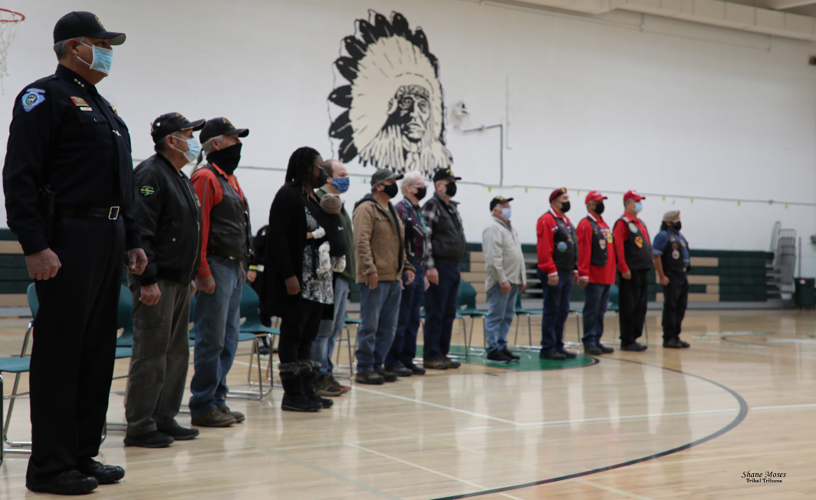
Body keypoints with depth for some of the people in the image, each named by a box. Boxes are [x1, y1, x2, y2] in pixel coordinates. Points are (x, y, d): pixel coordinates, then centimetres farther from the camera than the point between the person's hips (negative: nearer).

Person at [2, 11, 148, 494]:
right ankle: (50, 467, 4)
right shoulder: (46, 96, -5)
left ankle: (83, 454, 20)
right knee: (60, 354, -4)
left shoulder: (104, 106, 23)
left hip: (109, 239, 9)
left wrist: (132, 239, 19)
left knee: (98, 351, 10)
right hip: (68, 237, -9)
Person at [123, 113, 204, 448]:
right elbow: (141, 231, -19)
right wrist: (148, 279, -23)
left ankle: (164, 420, 20)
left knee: (176, 352, 12)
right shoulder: (150, 174, -12)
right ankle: (139, 427, 1)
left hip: (179, 281, 10)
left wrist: (190, 276, 21)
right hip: (156, 282, -10)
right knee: (150, 354, -6)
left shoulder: (181, 179, 19)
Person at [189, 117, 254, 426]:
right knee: (211, 340, -5)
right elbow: (197, 227, -16)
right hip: (217, 267, -10)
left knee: (228, 339, 12)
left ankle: (218, 400, 20)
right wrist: (203, 272, -20)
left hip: (233, 268, 10)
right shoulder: (205, 177, -10)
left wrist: (241, 264, 16)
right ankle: (203, 407, 2)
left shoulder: (230, 178, 19)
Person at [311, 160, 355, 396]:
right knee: (324, 328, -5)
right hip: (330, 275, -10)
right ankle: (319, 377, 1)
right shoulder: (319, 200, -12)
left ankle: (326, 375, 20)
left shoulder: (336, 202, 21)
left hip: (342, 276, 10)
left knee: (334, 328, 13)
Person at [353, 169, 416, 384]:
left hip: (394, 278, 9)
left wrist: (407, 267, 17)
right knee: (370, 325, -4)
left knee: (388, 326, 11)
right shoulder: (366, 209, -8)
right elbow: (361, 241, -18)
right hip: (375, 279, -9)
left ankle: (377, 365, 19)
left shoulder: (391, 210, 21)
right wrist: (369, 269, -24)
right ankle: (364, 369, 2)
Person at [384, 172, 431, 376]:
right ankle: (393, 361, 1)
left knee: (413, 319, 11)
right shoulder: (401, 210, -11)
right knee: (401, 319, -5)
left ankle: (407, 359, 17)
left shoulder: (419, 212, 18)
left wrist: (424, 274, 21)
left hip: (418, 271, 9)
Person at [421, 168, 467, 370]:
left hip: (453, 268, 9)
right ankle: (430, 356, 2)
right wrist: (430, 267, -20)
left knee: (449, 313, 11)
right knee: (435, 313, -4)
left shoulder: (453, 207, 18)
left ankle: (443, 353, 18)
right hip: (439, 268, -9)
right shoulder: (431, 206, -9)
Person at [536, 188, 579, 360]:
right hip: (554, 274, -9)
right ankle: (547, 349, -1)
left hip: (567, 273, 9)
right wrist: (552, 272, -22)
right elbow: (544, 249, -18)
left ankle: (558, 346, 18)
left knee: (563, 311, 11)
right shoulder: (547, 220, -11)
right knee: (552, 311, -6)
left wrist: (574, 269, 17)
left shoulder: (566, 221, 19)